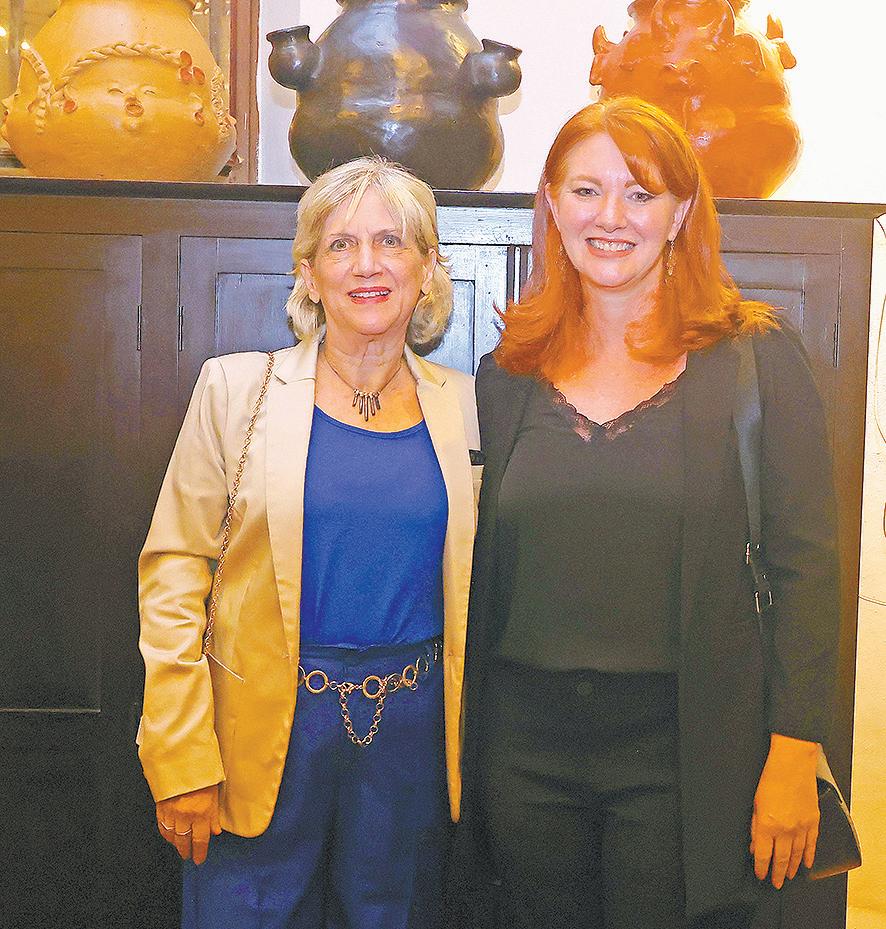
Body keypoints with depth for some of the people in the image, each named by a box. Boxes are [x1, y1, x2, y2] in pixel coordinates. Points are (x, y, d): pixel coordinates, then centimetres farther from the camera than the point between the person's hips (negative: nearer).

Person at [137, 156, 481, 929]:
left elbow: (479, 582, 10)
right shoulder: (237, 388, -3)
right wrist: (181, 759, -9)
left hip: (414, 728, 2)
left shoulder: (465, 405, 3)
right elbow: (174, 573, -5)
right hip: (266, 731, -2)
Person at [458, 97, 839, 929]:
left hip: (685, 749, -3)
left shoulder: (758, 358, -4)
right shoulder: (507, 376, 5)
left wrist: (794, 753, -10)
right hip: (528, 743, 3)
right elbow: (486, 570, 9)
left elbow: (806, 568, -5)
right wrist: (464, 749, 9)